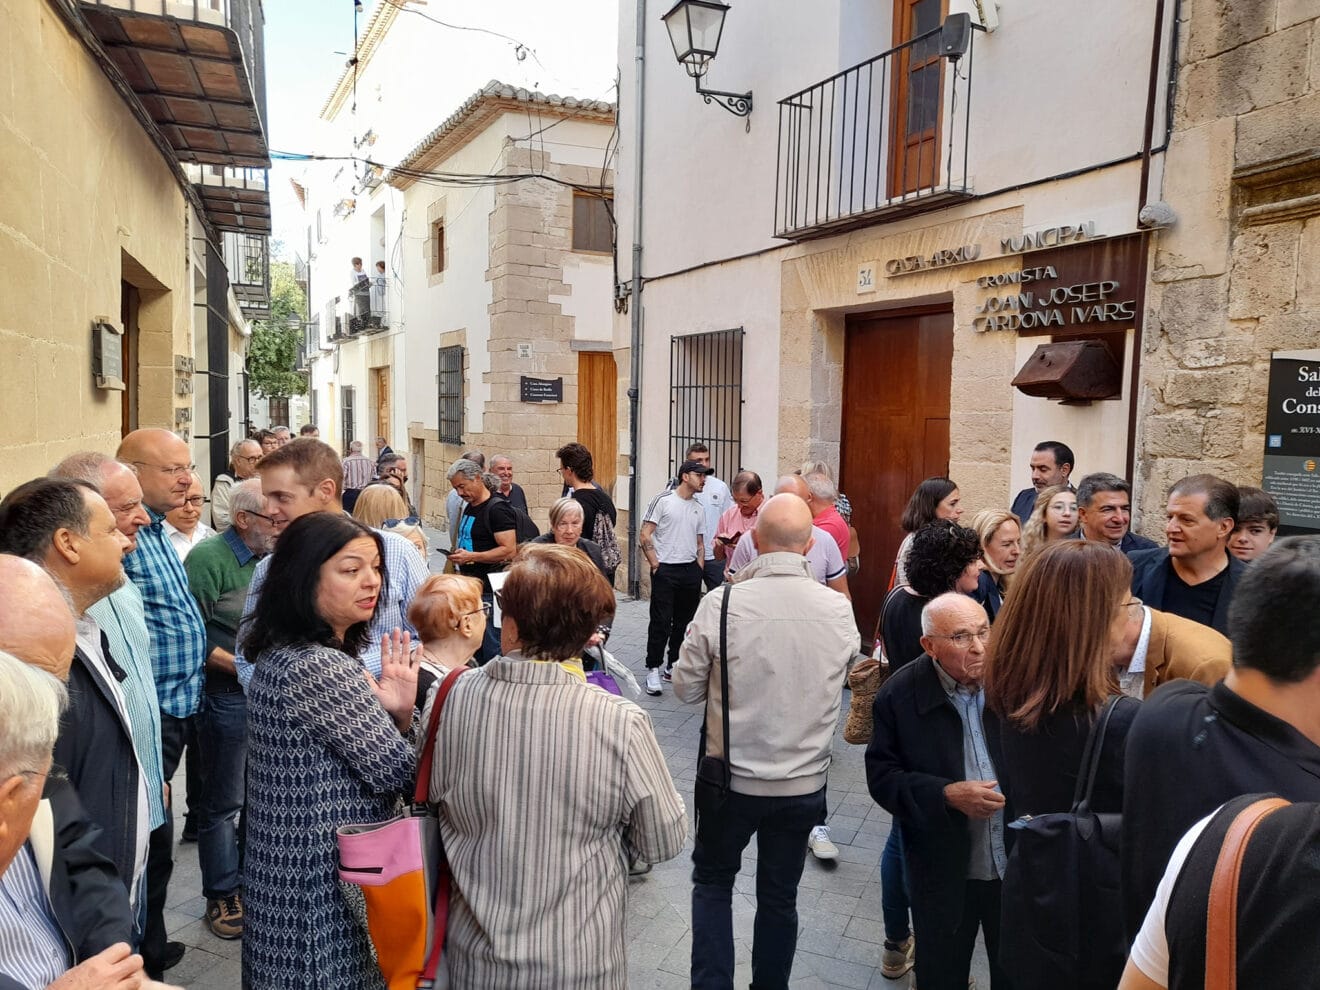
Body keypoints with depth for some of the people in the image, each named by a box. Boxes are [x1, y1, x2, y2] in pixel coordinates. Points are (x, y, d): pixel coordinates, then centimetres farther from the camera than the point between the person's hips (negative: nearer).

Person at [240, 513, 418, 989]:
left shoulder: (281, 656, 6)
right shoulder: (320, 668, -26)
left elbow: (370, 754, 8)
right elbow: (398, 773, -21)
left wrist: (395, 714, -8)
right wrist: (405, 711, -7)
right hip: (326, 886, -10)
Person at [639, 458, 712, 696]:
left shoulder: (699, 509, 15)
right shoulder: (663, 500, -4)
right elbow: (644, 536, -7)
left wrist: (699, 573, 10)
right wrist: (655, 565, -10)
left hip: (691, 570, 6)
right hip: (665, 570, -6)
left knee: (684, 621, 10)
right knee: (661, 622, -6)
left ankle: (674, 665, 23)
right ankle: (653, 670, 2)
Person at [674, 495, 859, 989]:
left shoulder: (722, 604, -19)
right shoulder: (840, 610, -12)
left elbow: (686, 689, -8)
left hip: (734, 776, -2)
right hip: (806, 782, 2)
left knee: (712, 880, 21)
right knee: (780, 895, 20)